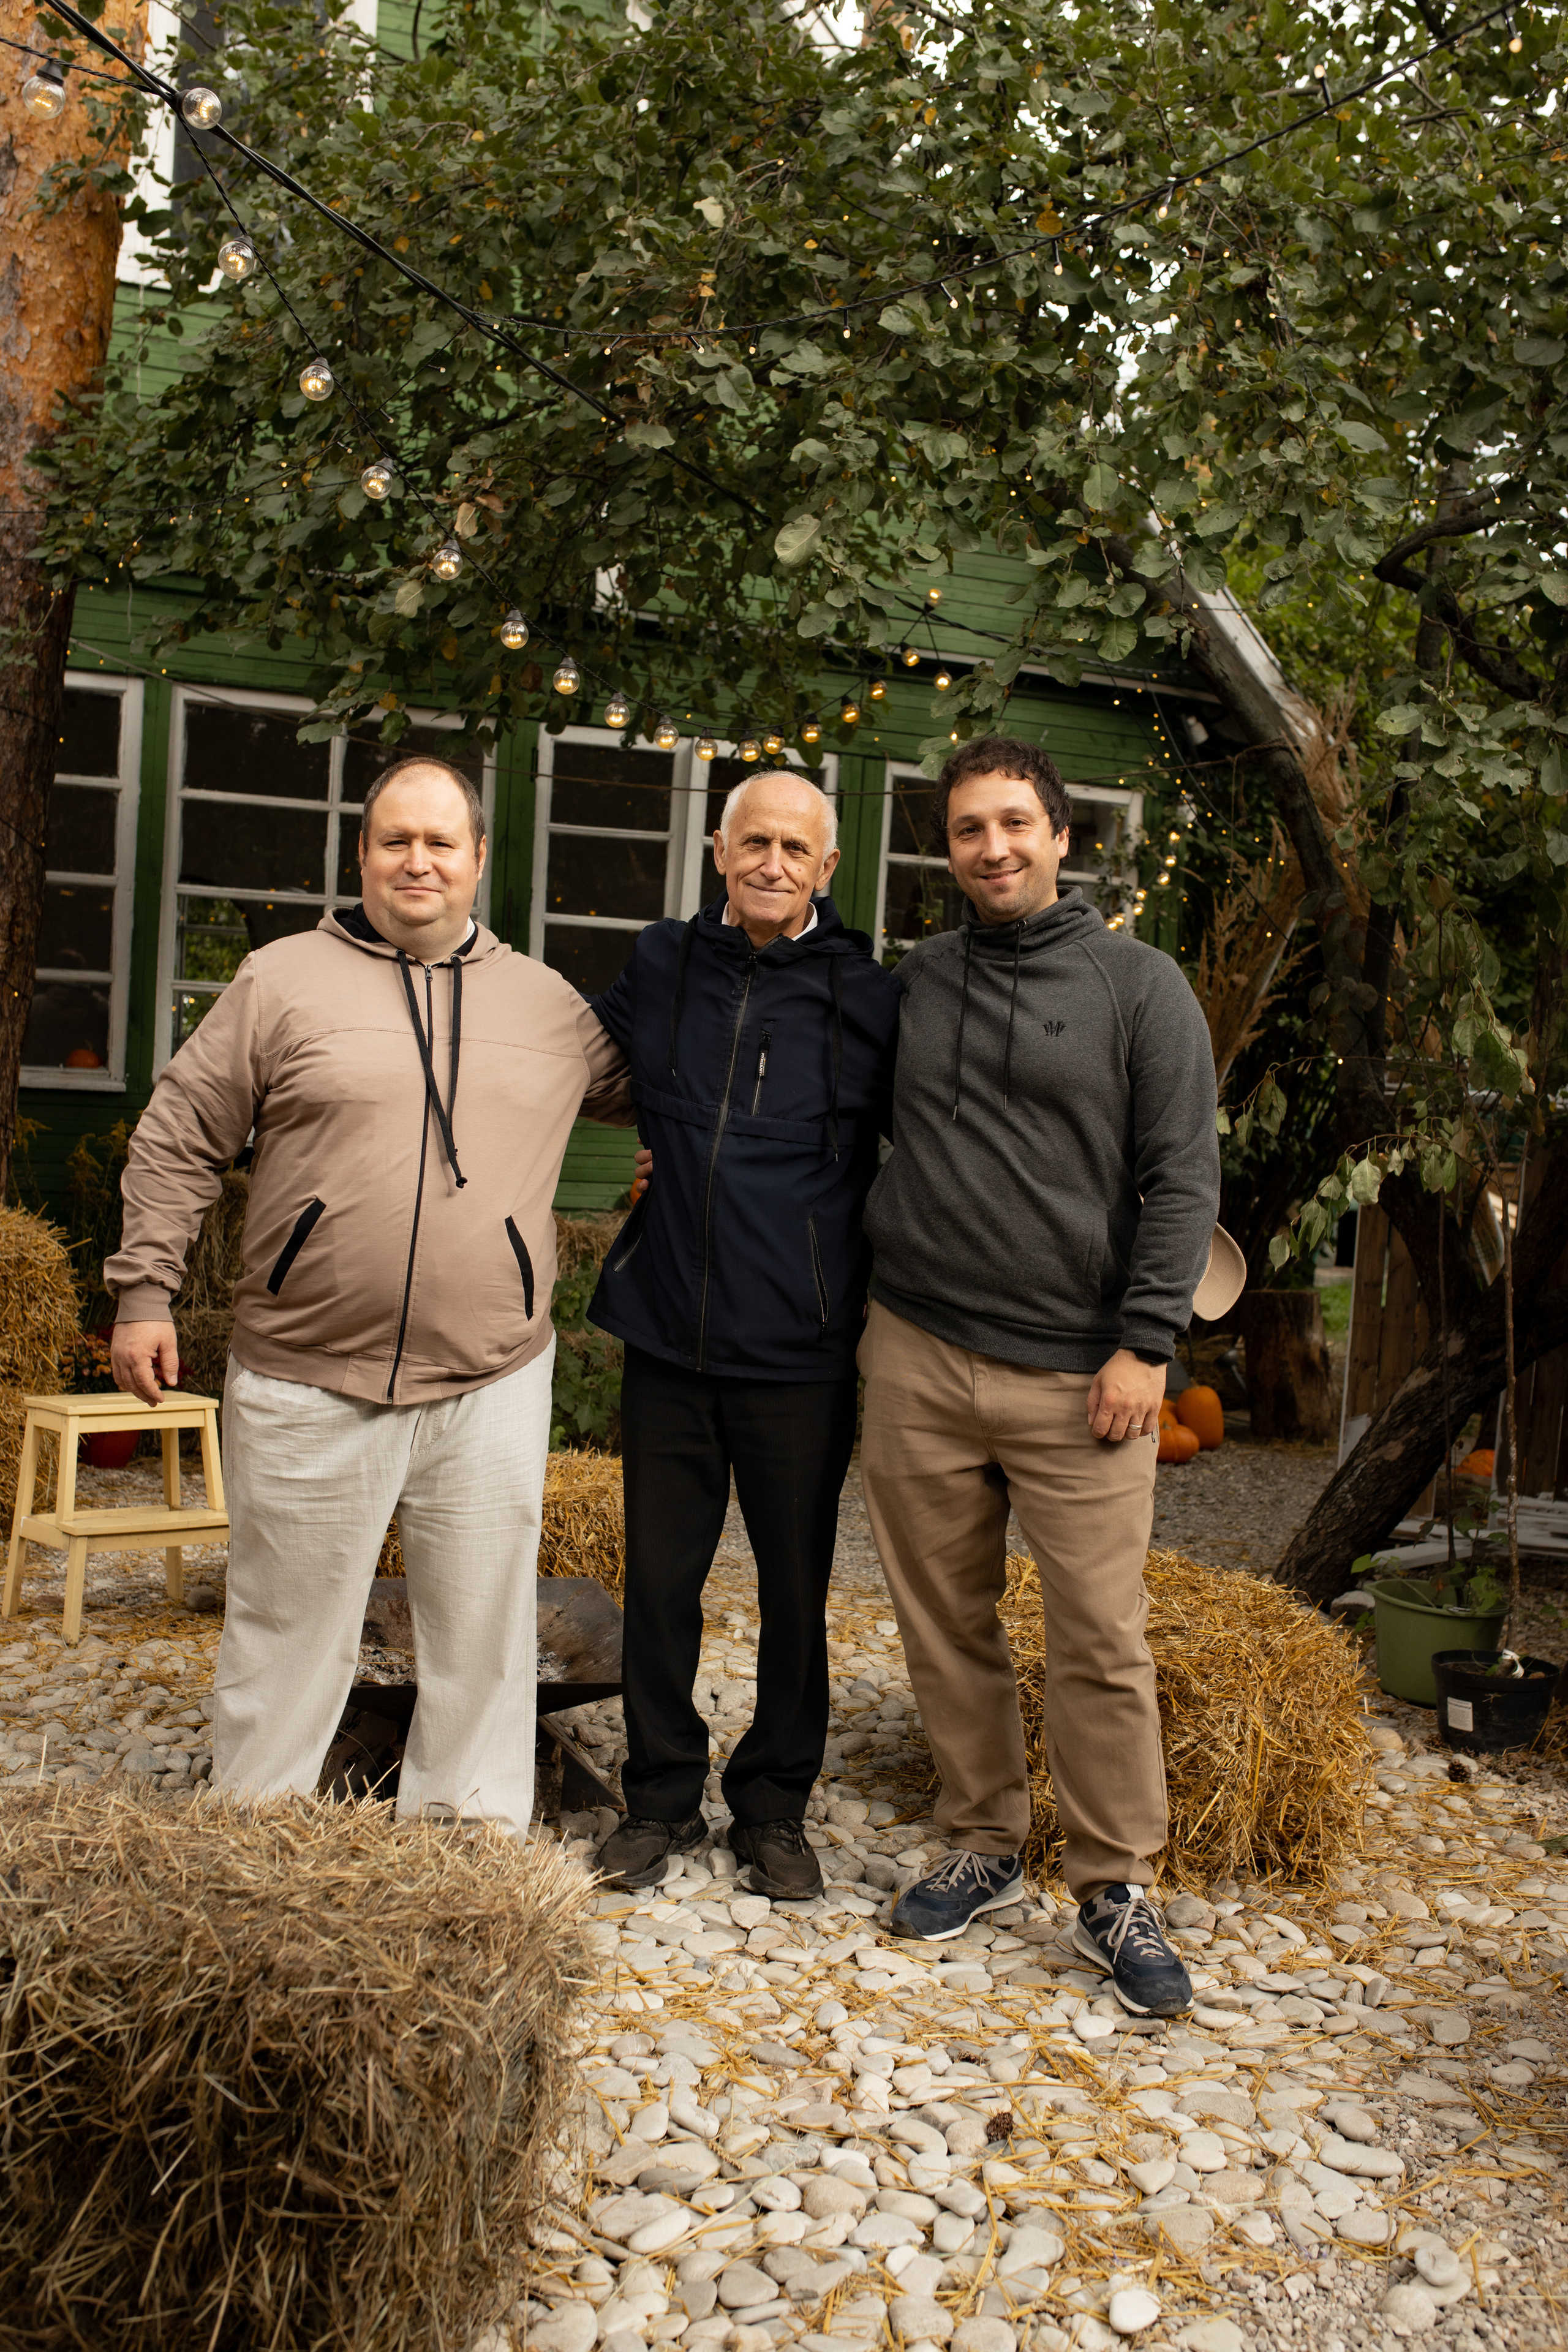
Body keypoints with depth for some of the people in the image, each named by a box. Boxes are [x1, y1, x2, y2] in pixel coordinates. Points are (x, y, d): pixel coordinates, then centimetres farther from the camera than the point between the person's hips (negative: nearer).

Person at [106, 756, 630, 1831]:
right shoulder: (282, 980, 2)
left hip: (492, 1386, 2)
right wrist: (145, 1291, -1)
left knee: (485, 1632, 11)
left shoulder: (548, 1002, 9)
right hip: (308, 1384, -2)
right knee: (287, 1632, 10)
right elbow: (179, 1139, 3)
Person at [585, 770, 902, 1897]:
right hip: (669, 1338, 2)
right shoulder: (662, 965, 5)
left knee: (796, 1593, 10)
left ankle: (775, 1806, 28)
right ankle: (662, 1797, 29)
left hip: (800, 1352, -2)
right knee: (660, 1580, 10)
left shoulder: (868, 997, -3)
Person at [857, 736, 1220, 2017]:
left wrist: (1145, 1344, -10)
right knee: (948, 1625, 10)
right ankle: (985, 1845, 27)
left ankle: (1117, 1889, 15)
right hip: (917, 1358, 4)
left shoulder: (1140, 984, 1)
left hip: (1077, 1377, -3)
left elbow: (1184, 1176, -3)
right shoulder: (914, 980, 12)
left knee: (1103, 1643, -1)